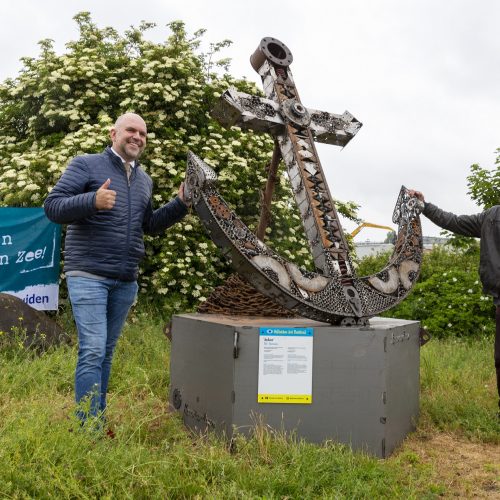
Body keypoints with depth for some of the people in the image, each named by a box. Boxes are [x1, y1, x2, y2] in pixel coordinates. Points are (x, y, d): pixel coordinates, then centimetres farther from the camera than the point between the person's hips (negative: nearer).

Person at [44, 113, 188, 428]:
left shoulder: (145, 180, 16)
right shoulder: (86, 165, -2)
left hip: (127, 281, 6)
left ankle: (100, 421, 23)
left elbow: (150, 226, 24)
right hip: (89, 275, -6)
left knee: (107, 352, 12)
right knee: (92, 351, -10)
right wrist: (93, 201, -27)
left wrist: (180, 204, 9)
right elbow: (53, 207, -9)